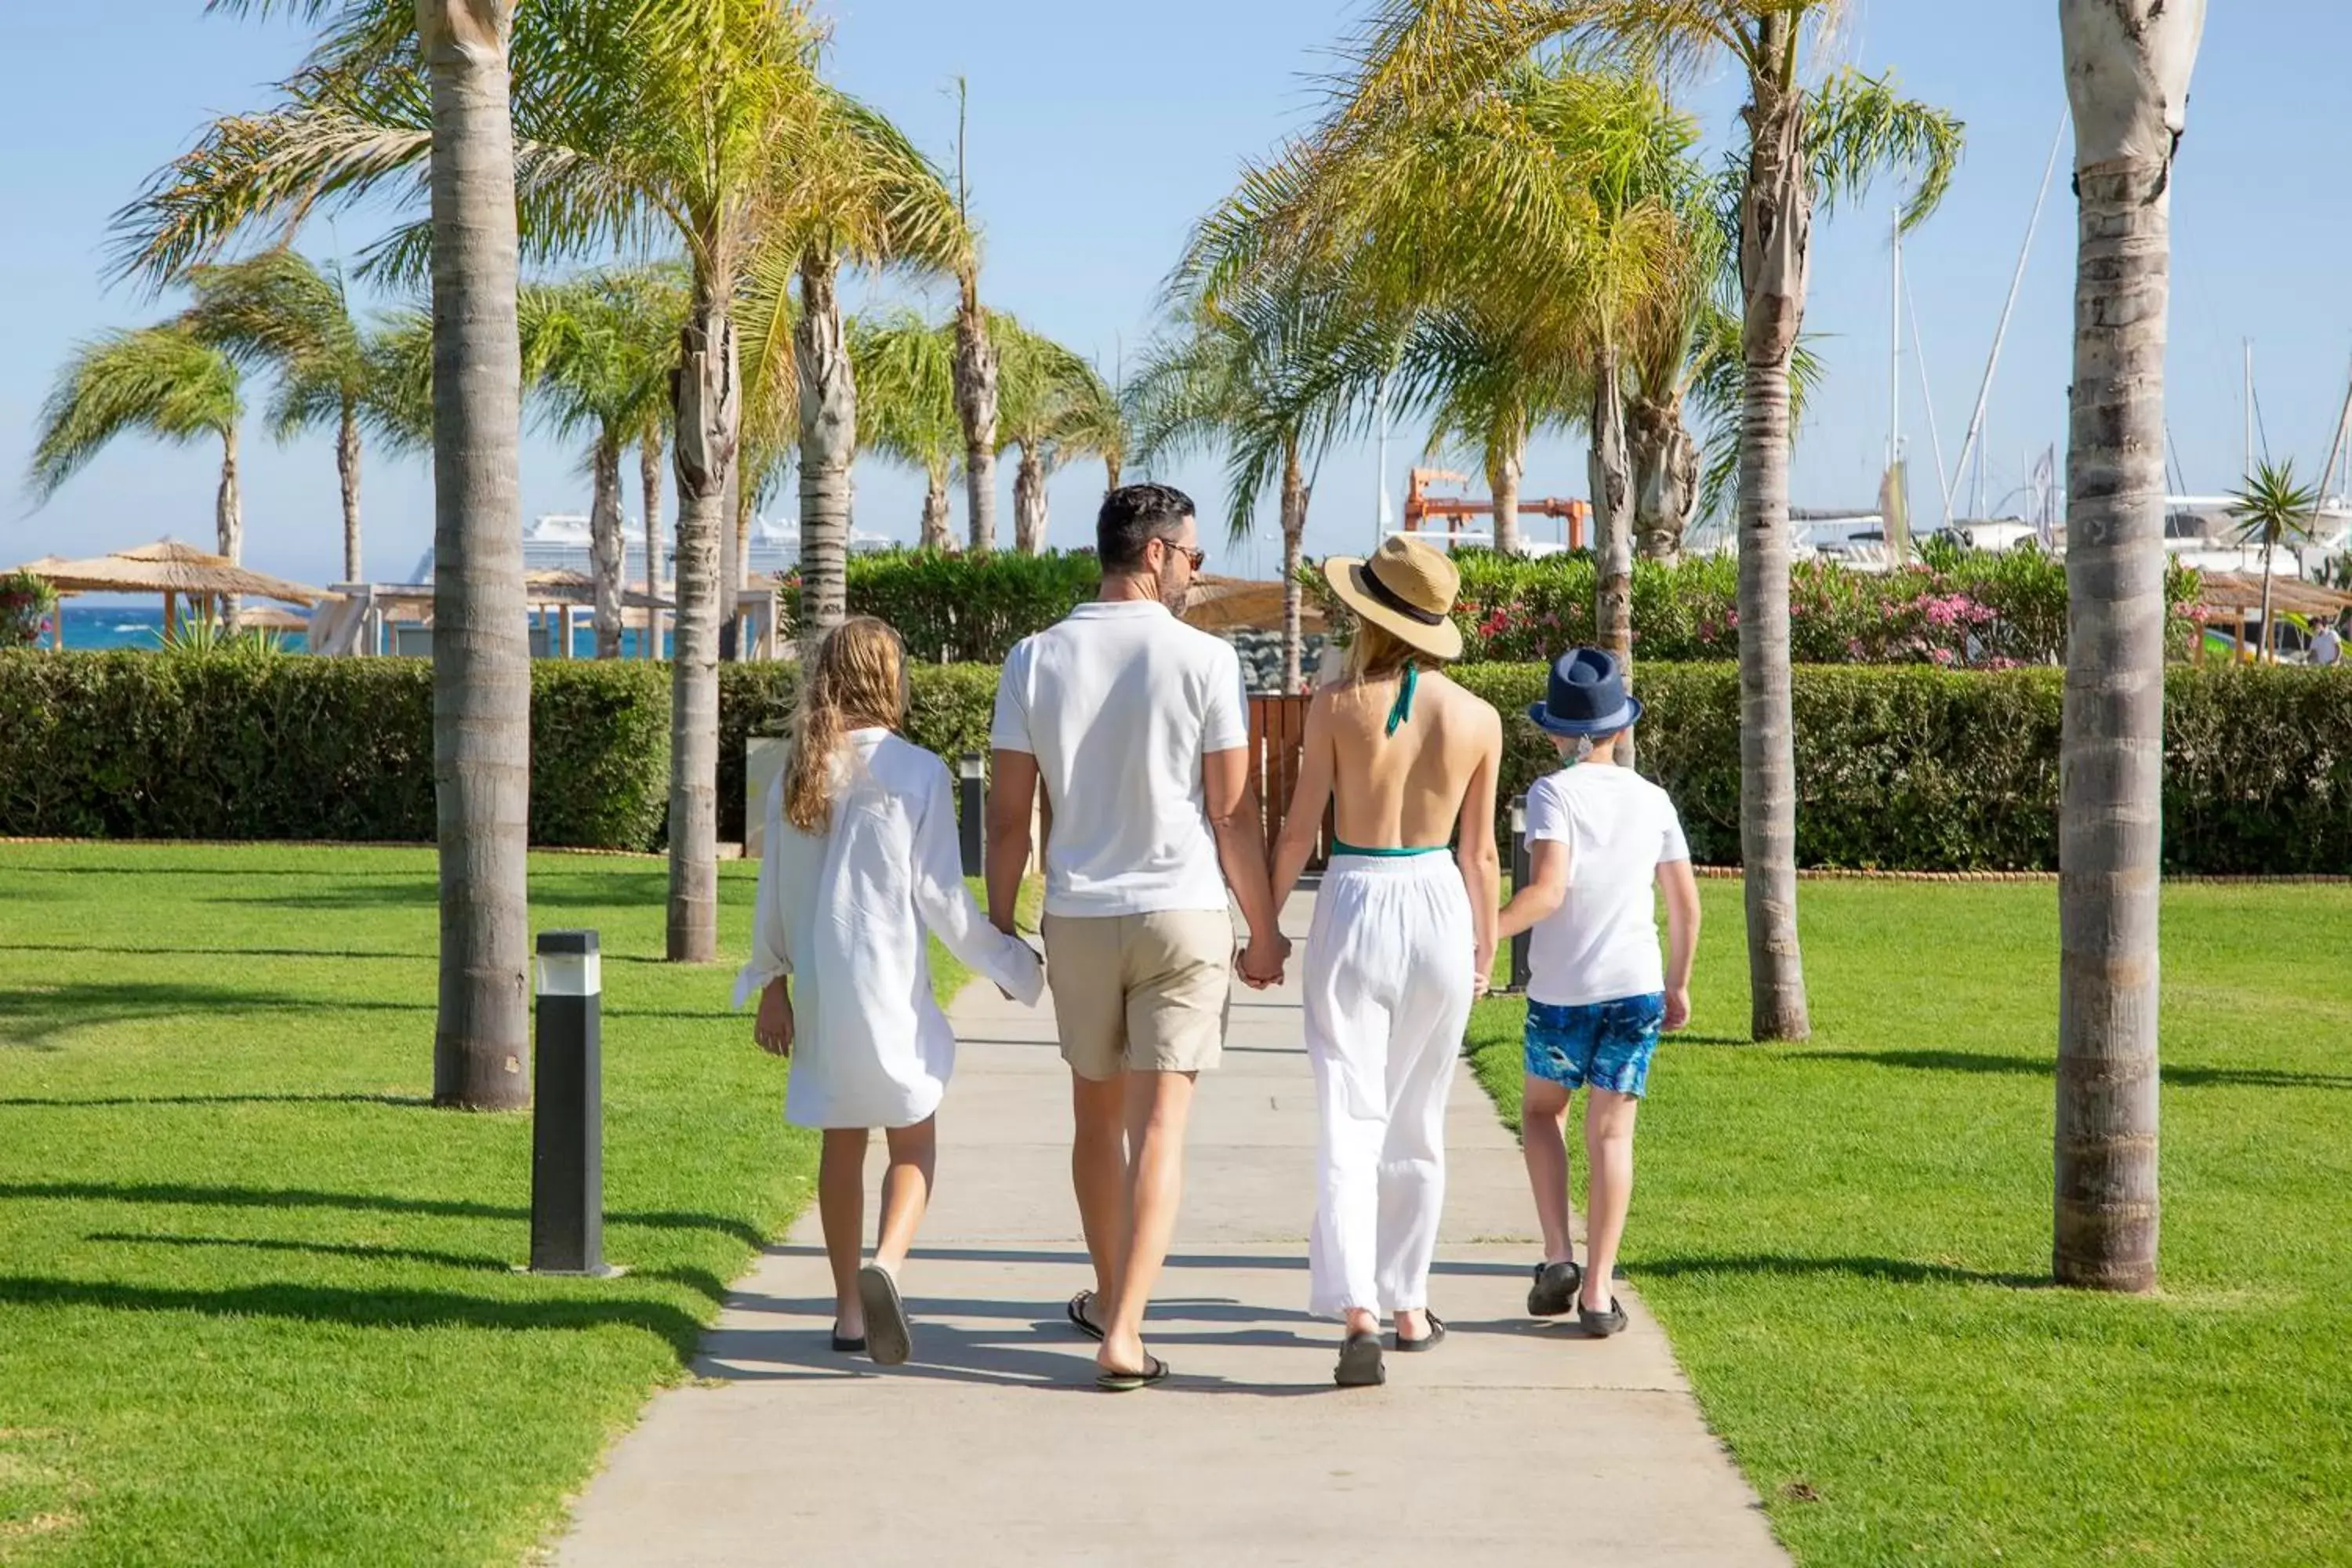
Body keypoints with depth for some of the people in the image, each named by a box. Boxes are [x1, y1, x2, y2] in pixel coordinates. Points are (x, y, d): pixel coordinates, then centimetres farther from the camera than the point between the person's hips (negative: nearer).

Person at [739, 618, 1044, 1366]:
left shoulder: (797, 776, 4)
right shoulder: (917, 772, -9)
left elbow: (774, 892, 8)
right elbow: (938, 895, -8)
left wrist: (771, 983, 19)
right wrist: (1014, 965, 3)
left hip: (819, 988, 4)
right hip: (889, 982, -4)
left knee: (842, 1142, 14)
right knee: (914, 1141, 3)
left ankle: (849, 1308, 18)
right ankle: (887, 1262, -24)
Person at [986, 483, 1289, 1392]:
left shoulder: (1037, 658, 0)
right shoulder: (1203, 659, -8)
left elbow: (1008, 814, 1)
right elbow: (1233, 813, -6)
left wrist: (1000, 928, 11)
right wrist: (1264, 932, 4)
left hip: (1078, 917, 3)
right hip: (1183, 911, -3)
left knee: (1096, 1116, 19)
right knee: (1159, 1124, -4)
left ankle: (1110, 1300, 35)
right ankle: (1123, 1332, -13)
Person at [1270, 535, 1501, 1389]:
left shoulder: (1338, 704, -10)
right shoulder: (1478, 718, -3)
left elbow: (1299, 830, -5)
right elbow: (1480, 850, 5)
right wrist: (1485, 946, 20)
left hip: (1355, 907, -3)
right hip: (1440, 907, 3)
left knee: (1350, 1122, -3)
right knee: (1419, 1125, 17)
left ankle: (1357, 1311, -18)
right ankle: (1408, 1305, 25)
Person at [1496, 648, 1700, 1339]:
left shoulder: (1553, 793, -8)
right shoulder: (1651, 800, 5)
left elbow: (1547, 891, -21)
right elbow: (1686, 902, 9)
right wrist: (1678, 983, 20)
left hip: (1560, 992, -2)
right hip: (1636, 987, 2)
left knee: (1542, 1112, 19)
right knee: (1611, 1133, 6)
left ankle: (1558, 1255, 6)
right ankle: (1597, 1292, 2)